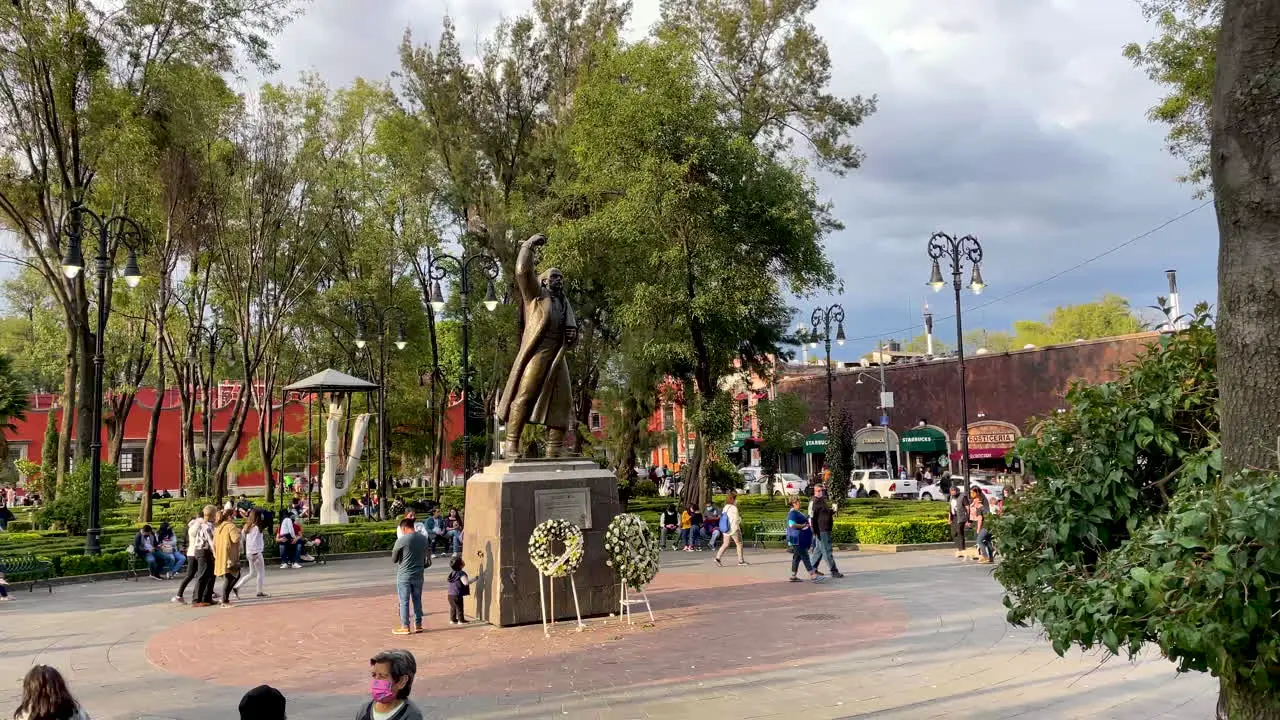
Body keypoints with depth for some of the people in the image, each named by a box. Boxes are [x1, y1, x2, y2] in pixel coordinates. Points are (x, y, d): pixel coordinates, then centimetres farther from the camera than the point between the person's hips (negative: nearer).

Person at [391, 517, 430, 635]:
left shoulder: (401, 540, -15)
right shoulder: (423, 539, 2)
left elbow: (394, 559, -5)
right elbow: (428, 561, 10)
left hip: (404, 575, -5)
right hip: (418, 575, 5)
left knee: (404, 601, 3)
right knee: (417, 600, 13)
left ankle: (405, 627, 8)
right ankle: (418, 625, 18)